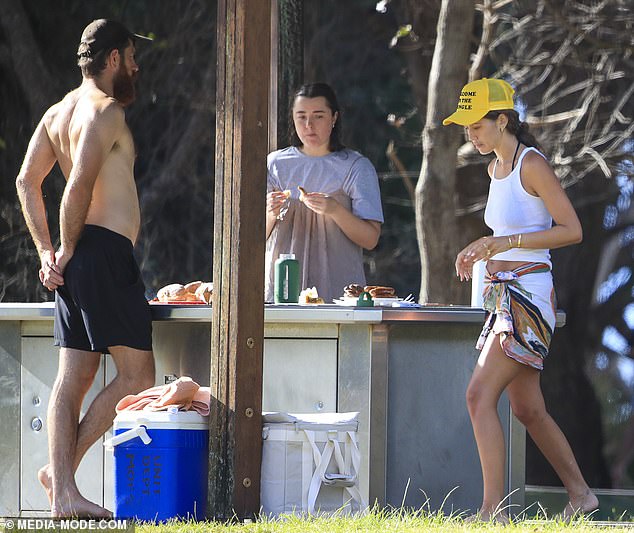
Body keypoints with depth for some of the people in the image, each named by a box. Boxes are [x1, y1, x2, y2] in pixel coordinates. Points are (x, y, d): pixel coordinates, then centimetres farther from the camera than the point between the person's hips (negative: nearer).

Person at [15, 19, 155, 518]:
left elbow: (27, 181, 14)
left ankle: (64, 492, -1)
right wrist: (69, 247, -8)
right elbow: (80, 185, -20)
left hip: (75, 262, 10)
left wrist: (47, 251, 11)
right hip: (106, 251, -10)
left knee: (75, 376, 5)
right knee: (137, 375, -4)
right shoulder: (106, 111, -10)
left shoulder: (59, 112, 18)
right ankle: (62, 470, -7)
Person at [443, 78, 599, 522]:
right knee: (528, 410, 14)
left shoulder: (532, 165, -12)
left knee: (480, 396, -17)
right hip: (503, 295, 10)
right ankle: (580, 495, 25)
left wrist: (505, 242, -19)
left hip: (529, 293, -10)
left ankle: (493, 509, -19)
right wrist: (481, 249, 10)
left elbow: (572, 230, -15)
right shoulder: (496, 167, 15)